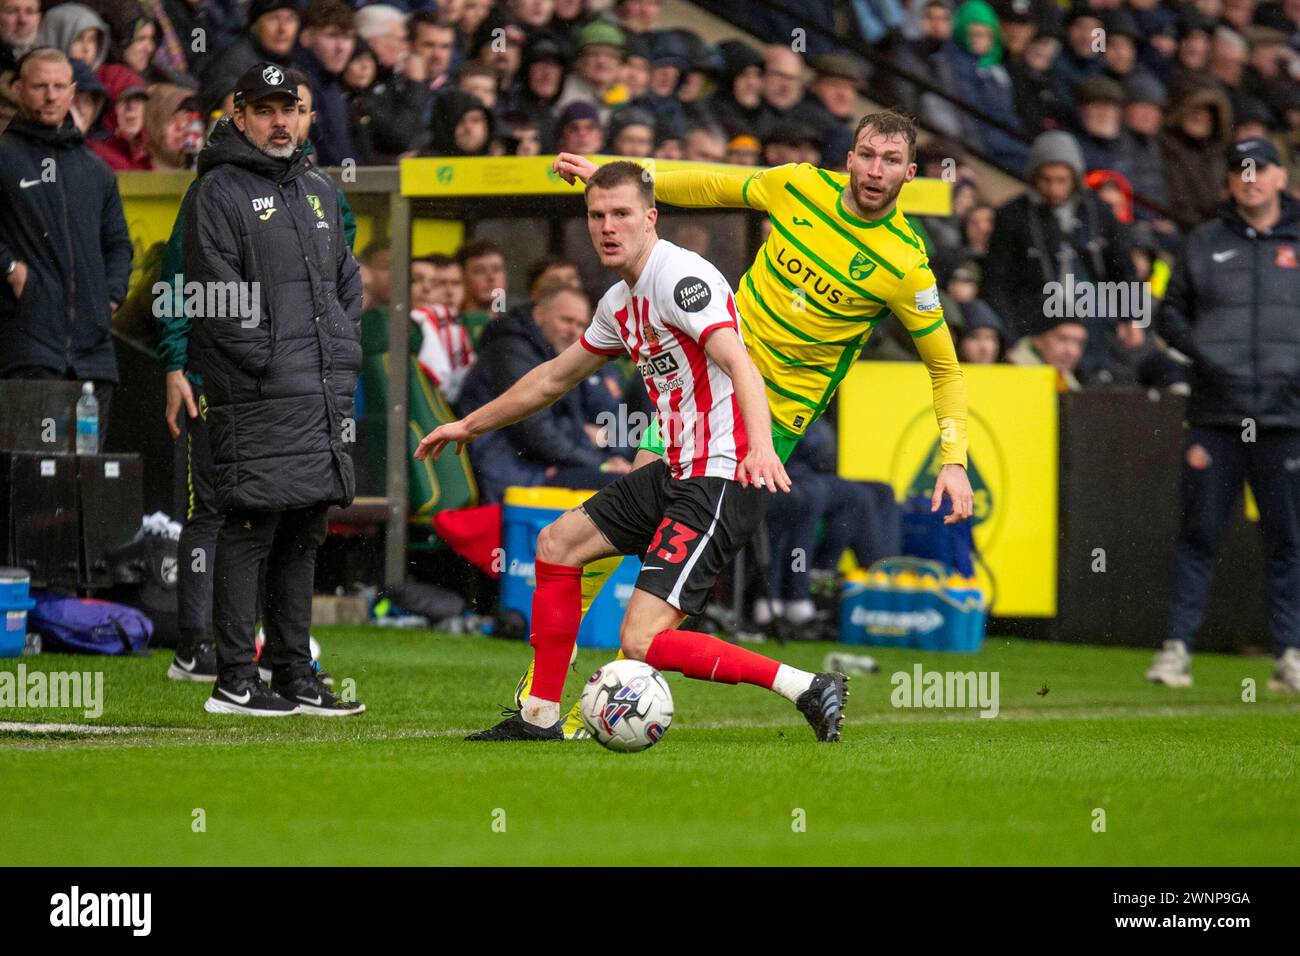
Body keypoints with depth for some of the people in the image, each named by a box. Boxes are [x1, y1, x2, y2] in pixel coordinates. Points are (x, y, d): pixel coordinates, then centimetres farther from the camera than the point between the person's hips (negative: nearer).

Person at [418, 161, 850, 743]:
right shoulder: (620, 302, 14)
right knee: (557, 544, 19)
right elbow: (555, 377, 31)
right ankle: (539, 718, 25)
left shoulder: (680, 277, -16)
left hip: (721, 480, -10)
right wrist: (470, 425, 40)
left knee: (642, 643, -17)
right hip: (677, 472, 10)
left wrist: (760, 446, -48)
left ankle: (808, 690, -14)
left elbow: (739, 365, -30)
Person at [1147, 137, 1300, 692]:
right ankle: (1177, 646, 2)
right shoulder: (1205, 244, 11)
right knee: (1199, 533, 0)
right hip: (1215, 413, 0)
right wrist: (1199, 351, -4)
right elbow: (1170, 313, 15)